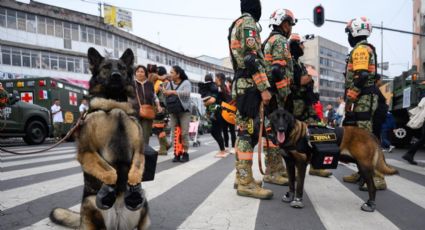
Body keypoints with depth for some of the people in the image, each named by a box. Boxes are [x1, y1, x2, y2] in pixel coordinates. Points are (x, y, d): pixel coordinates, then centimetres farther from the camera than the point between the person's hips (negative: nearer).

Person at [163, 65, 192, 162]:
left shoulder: (186, 82, -4)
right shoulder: (169, 83, 10)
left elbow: (186, 93, -22)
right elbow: (165, 95, 9)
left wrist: (172, 92, -19)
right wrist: (164, 92, -14)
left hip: (184, 111, -4)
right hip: (173, 111, 4)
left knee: (184, 133, -4)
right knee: (174, 133, 2)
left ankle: (185, 153, 6)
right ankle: (176, 154, 9)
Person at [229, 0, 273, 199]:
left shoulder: (237, 26, 26)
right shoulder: (248, 23, -5)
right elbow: (252, 58, -18)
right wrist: (264, 87, -20)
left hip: (242, 85, 10)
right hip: (250, 85, -10)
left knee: (244, 132, 9)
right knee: (248, 132, -12)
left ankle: (241, 177, 15)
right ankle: (246, 182, -9)